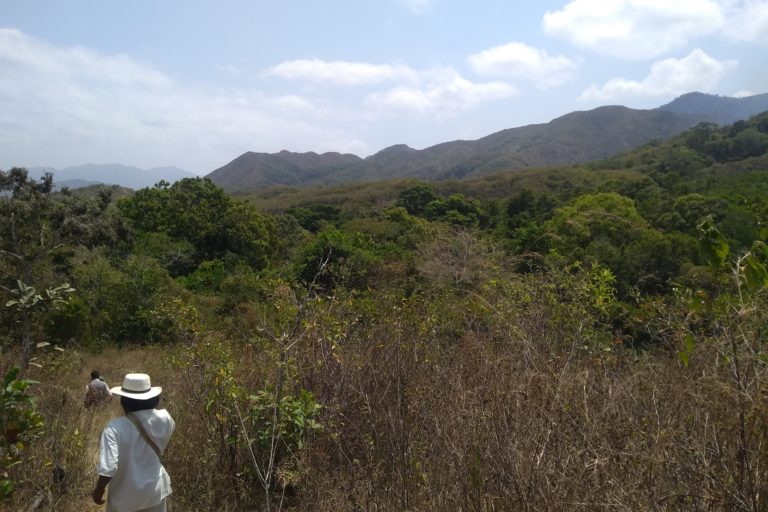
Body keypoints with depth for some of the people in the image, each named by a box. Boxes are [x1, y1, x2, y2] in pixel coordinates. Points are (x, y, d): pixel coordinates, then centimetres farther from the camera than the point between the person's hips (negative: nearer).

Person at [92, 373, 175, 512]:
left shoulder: (116, 427, -24)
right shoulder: (163, 419, -13)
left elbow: (108, 467, -26)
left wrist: (99, 490, -10)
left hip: (125, 495, -3)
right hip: (155, 490, 3)